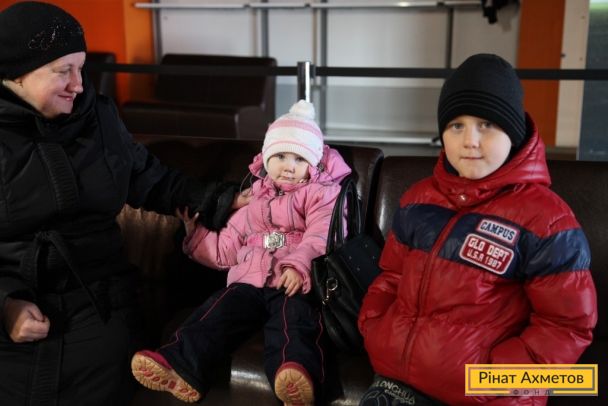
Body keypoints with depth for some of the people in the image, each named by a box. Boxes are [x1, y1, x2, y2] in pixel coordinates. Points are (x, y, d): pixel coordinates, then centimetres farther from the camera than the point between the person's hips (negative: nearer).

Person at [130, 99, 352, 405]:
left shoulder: (320, 194, 13)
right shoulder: (253, 205, 29)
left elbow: (320, 236, -8)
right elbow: (225, 250, 34)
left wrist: (298, 265, -26)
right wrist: (195, 234, 24)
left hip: (295, 284, -5)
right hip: (249, 281, 5)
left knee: (292, 317, -36)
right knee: (218, 312, -22)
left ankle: (295, 374, -63)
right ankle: (181, 368, -40)